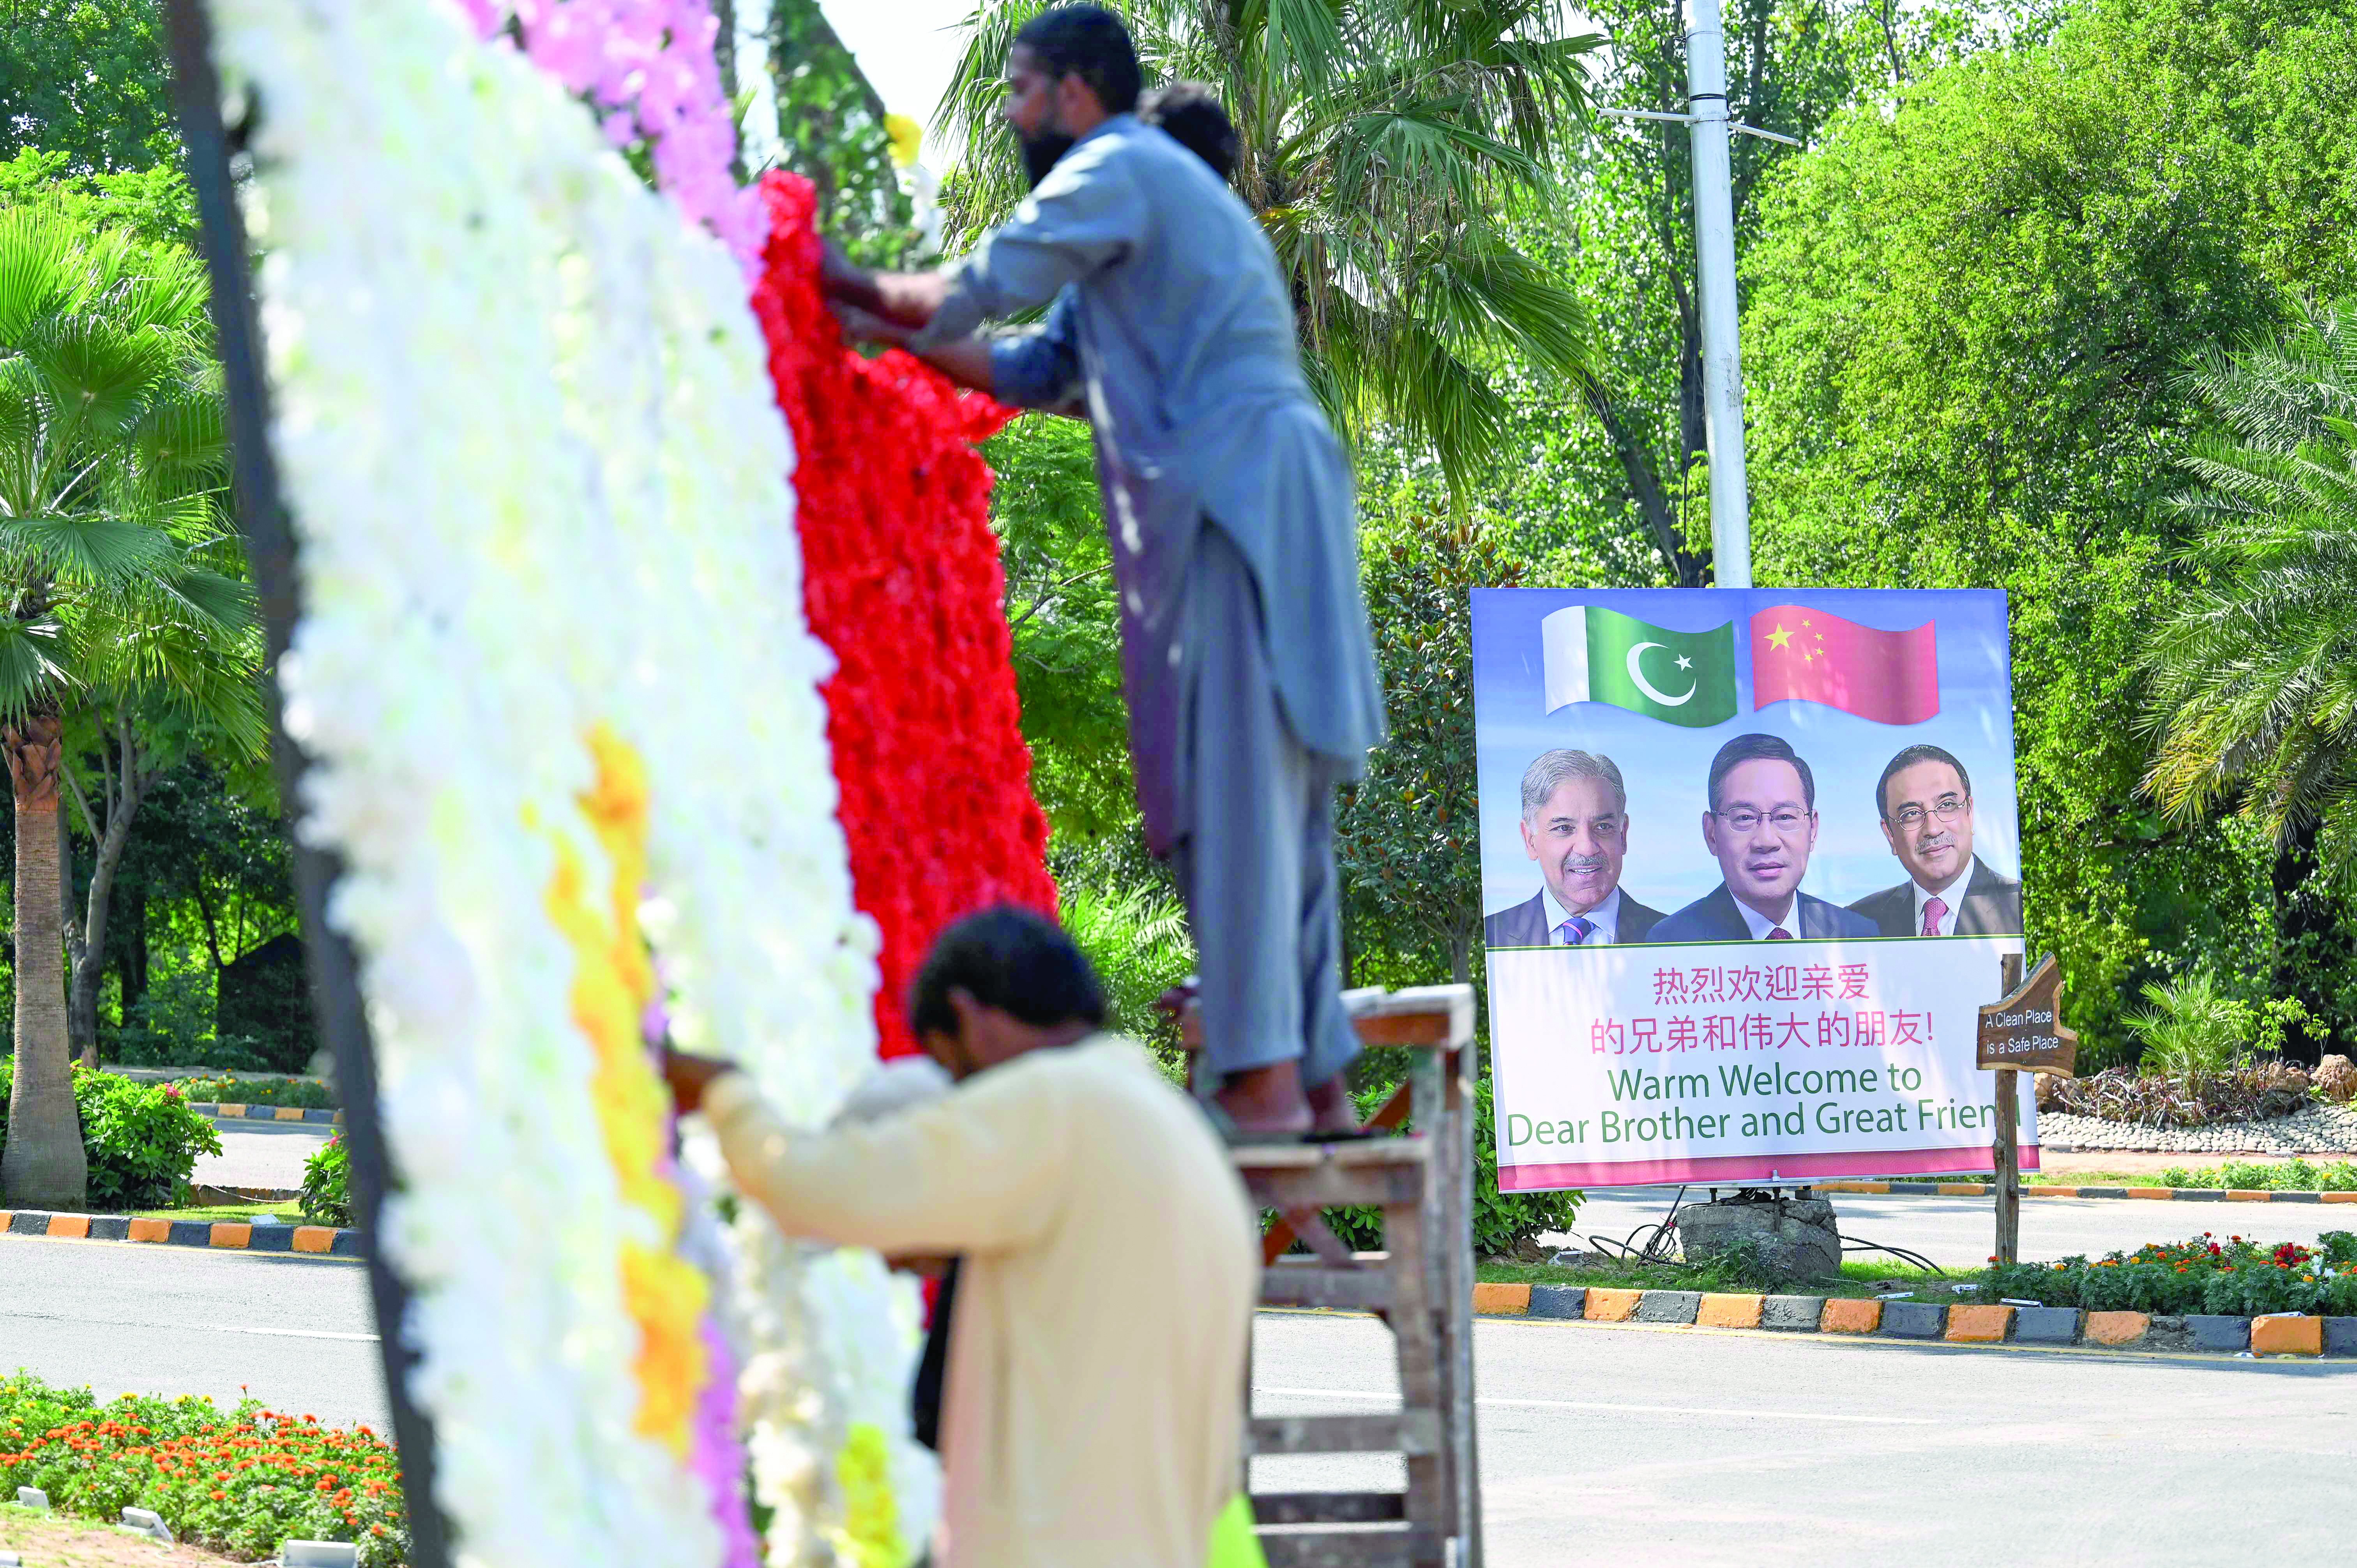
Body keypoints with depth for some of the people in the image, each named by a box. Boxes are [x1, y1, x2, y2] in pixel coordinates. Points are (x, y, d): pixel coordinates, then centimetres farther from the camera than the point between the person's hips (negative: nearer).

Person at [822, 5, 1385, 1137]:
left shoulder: (1115, 172, -1)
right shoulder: (1160, 192, 30)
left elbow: (972, 293, -5)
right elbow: (1035, 371, 27)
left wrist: (857, 288, 12)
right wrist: (888, 326, 24)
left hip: (1231, 491, -10)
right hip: (1255, 498, 10)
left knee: (1228, 788, -14)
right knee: (1274, 799, 8)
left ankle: (1262, 1076, -18)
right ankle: (1317, 1075, 9)